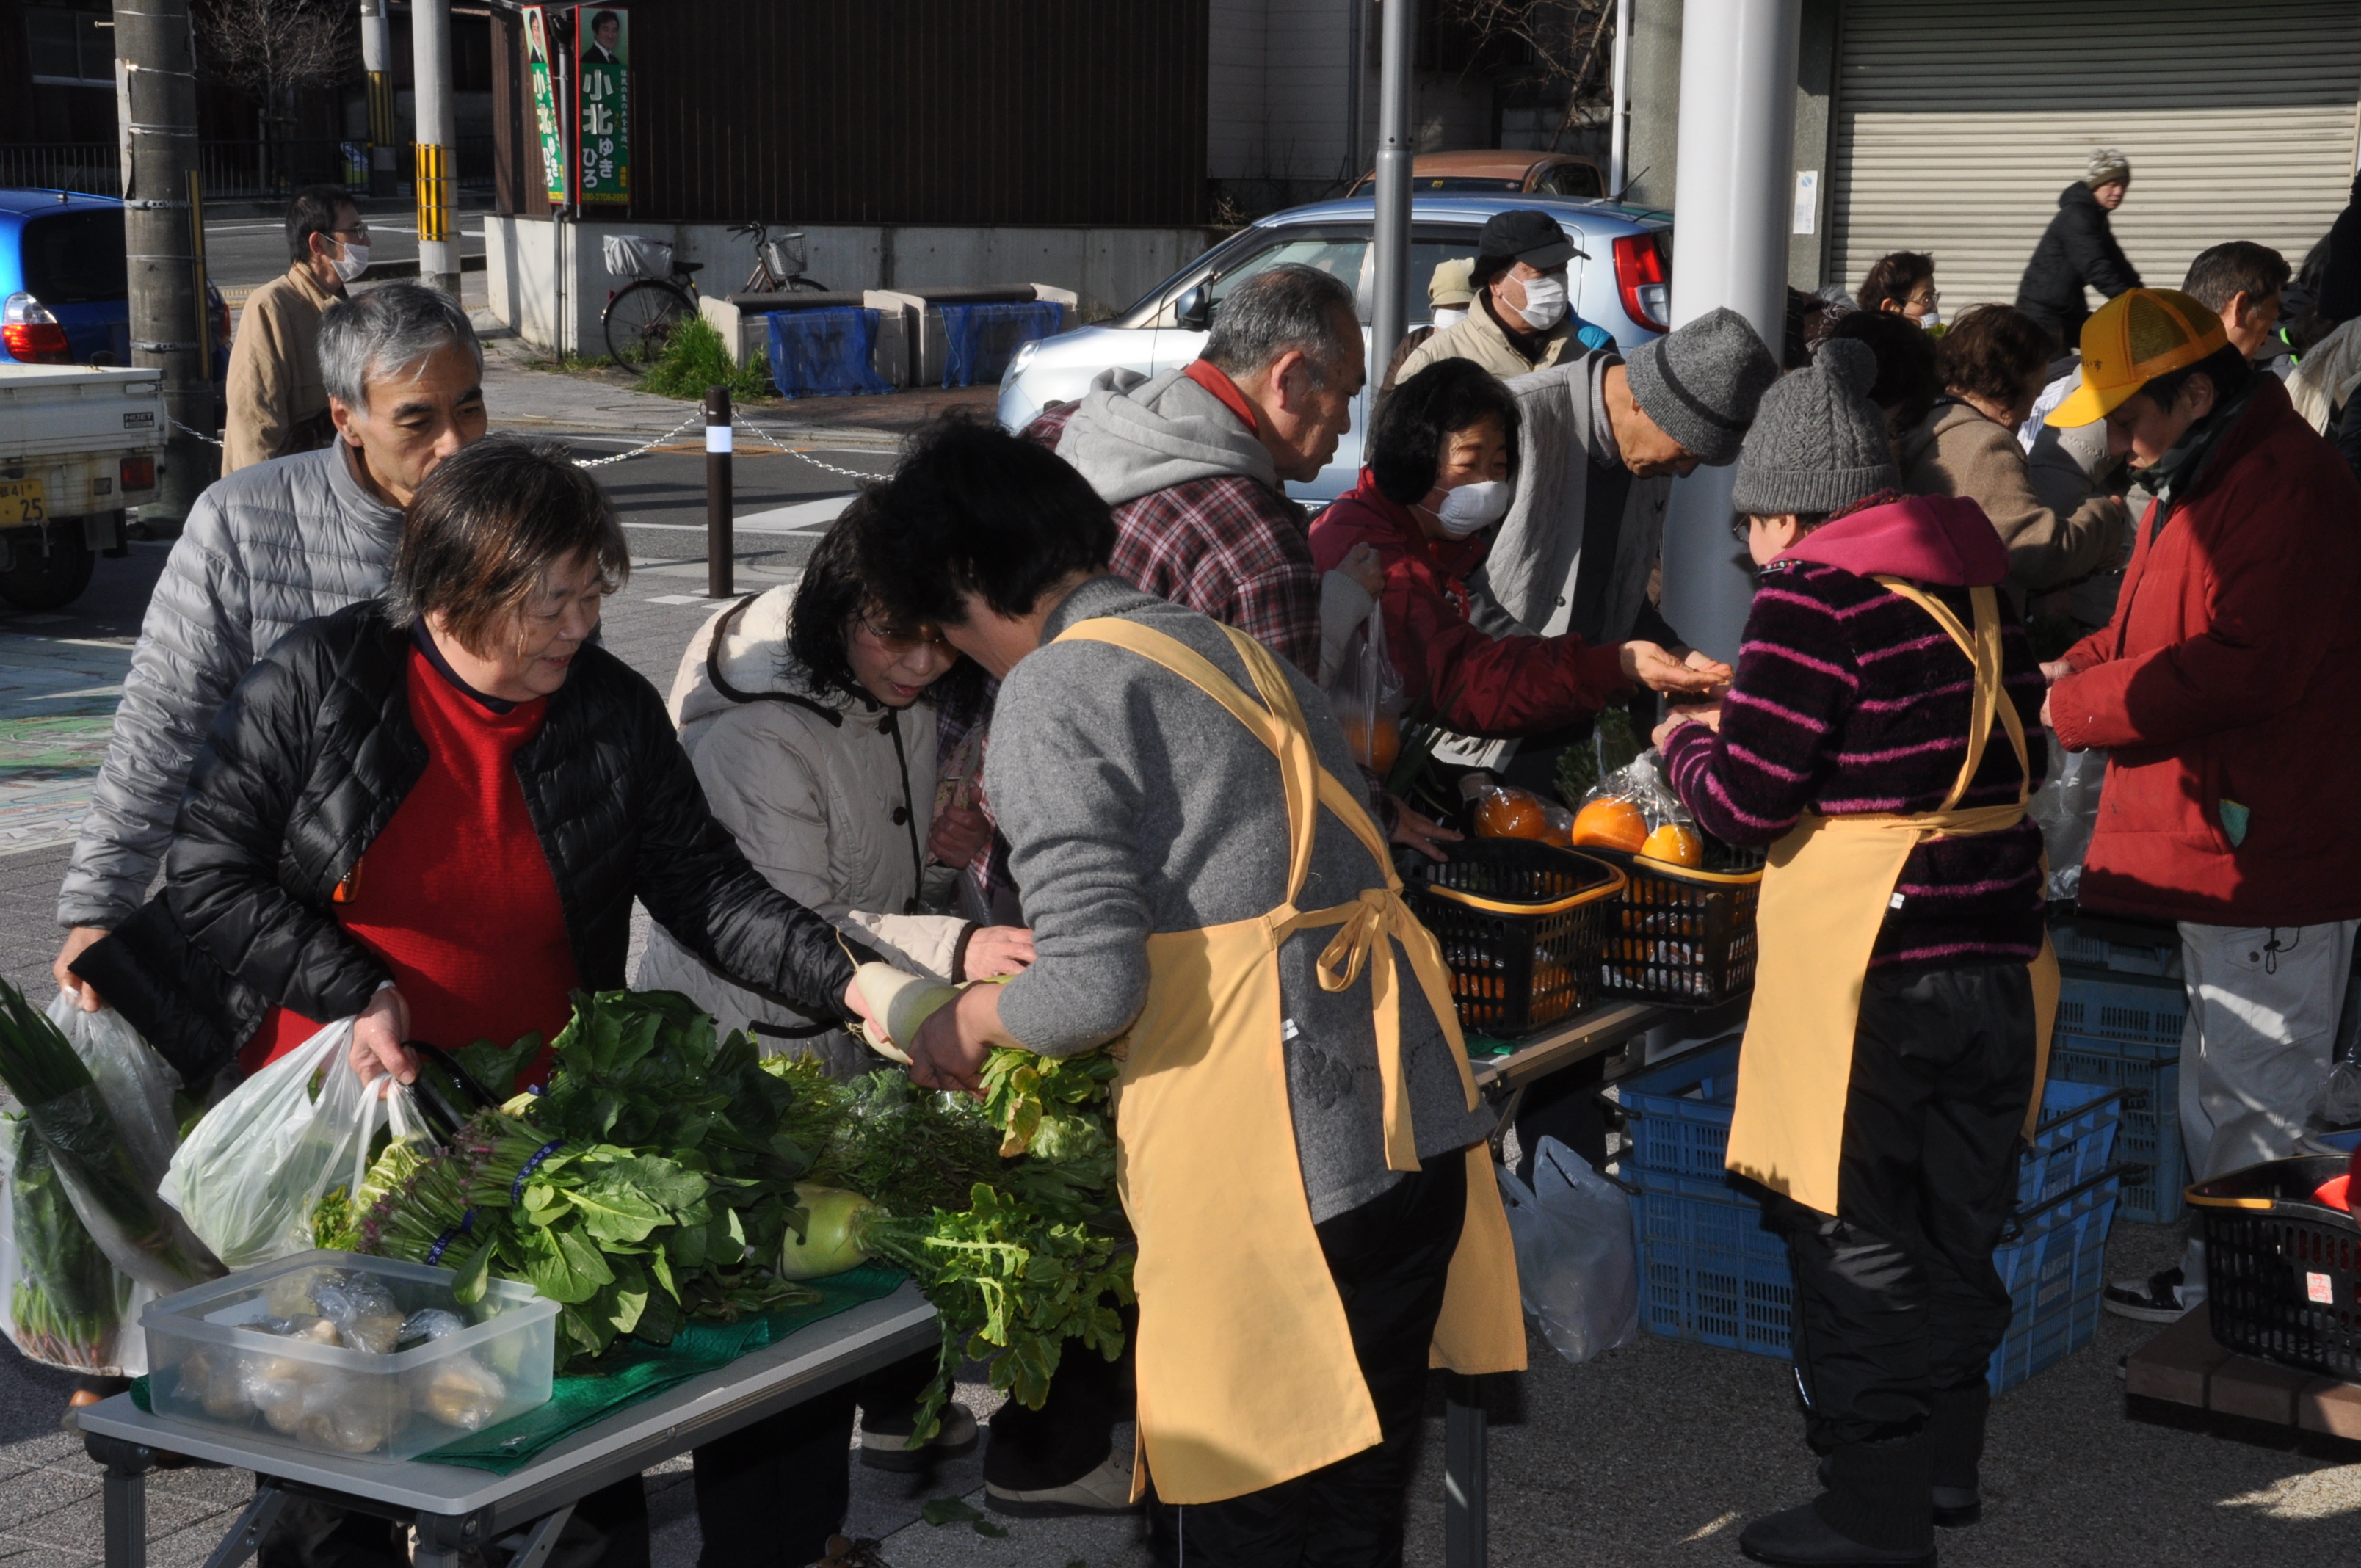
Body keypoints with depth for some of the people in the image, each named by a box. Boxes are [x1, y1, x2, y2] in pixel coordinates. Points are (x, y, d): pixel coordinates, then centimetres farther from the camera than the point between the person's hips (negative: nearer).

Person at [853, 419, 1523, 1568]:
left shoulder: (1052, 691, -5)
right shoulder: (1236, 652, 20)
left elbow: (1096, 987, -13)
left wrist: (975, 1019, 8)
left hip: (1277, 1166, -8)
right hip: (1416, 1126, 8)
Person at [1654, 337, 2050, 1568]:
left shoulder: (1813, 596, -14)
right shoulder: (1973, 584, 8)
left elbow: (1748, 800, -15)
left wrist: (1686, 745, 7)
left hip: (1868, 976, -7)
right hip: (1996, 951, 8)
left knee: (1853, 1237, 5)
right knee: (1957, 1221, 19)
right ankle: (1945, 1462, 33)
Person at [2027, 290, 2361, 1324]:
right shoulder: (2196, 483, 16)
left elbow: (2245, 663, -27)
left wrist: (2080, 706, -18)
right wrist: (2080, 666, 6)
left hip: (2267, 845, -11)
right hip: (2212, 847, 11)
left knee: (2253, 1092, 0)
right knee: (2217, 1079, 20)